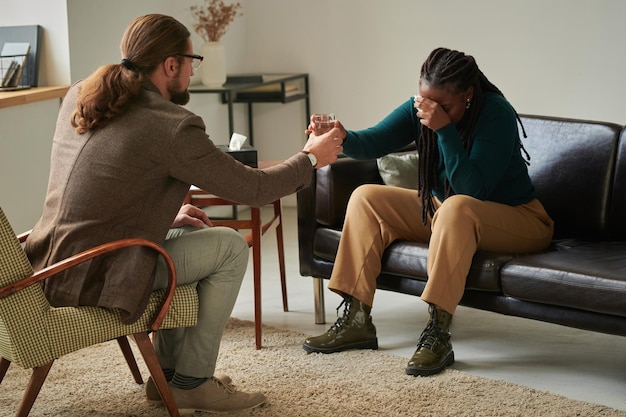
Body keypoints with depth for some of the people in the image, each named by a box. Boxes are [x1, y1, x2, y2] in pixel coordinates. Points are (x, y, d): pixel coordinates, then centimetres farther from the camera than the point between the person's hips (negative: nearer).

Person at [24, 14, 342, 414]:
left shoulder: (79, 96, 8)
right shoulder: (171, 126, -17)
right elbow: (254, 188, -9)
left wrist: (165, 214, 16)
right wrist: (311, 158, 8)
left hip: (51, 262, 9)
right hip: (92, 278, -9)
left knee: (186, 235, 26)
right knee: (231, 246, 3)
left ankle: (168, 373, 29)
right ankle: (192, 381, 11)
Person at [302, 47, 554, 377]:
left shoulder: (496, 115, -25)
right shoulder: (420, 108, -8)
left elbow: (472, 189, -32)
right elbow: (373, 142, -16)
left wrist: (443, 128, -38)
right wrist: (343, 137, -38)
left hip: (514, 218, -7)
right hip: (442, 211, 7)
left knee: (456, 207, -39)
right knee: (366, 197, -4)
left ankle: (438, 335, -37)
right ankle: (356, 321, -10)